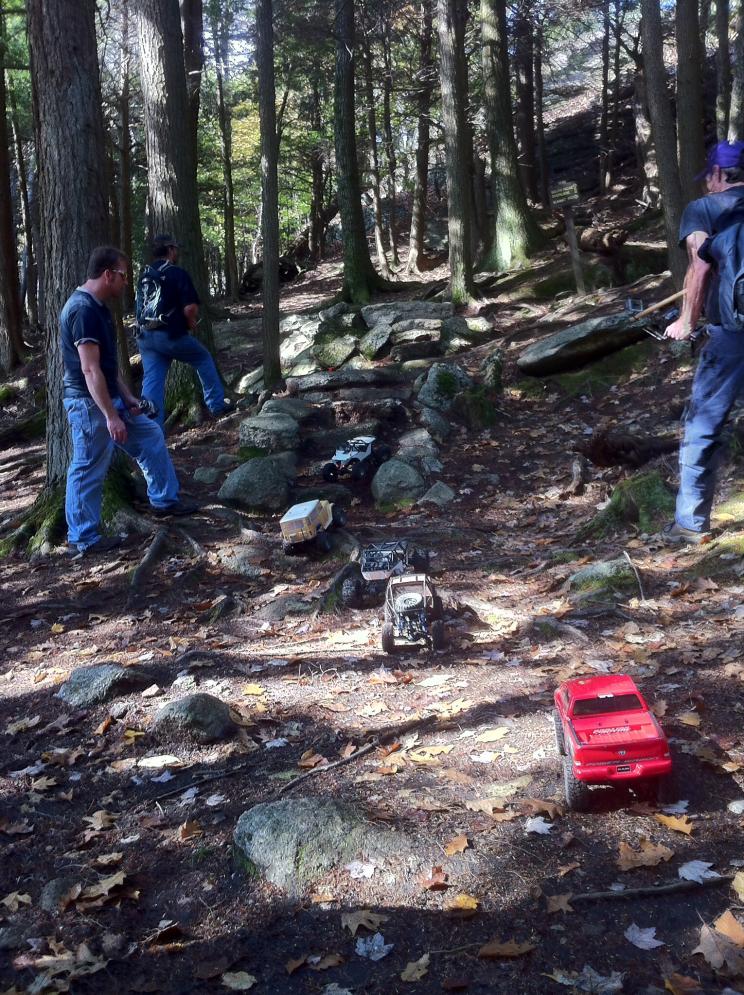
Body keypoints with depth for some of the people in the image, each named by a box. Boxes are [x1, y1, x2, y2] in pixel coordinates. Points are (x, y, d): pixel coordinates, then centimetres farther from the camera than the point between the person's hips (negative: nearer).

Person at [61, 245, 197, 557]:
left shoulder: (97, 307, 11)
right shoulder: (83, 310, -22)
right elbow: (90, 370, -26)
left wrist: (127, 396, 17)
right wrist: (111, 416, -27)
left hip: (110, 398, 10)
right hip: (90, 404, -10)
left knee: (150, 435, 18)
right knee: (89, 470, -1)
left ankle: (164, 500, 31)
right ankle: (82, 540, 11)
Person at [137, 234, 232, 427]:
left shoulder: (145, 275, 12)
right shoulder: (178, 273, -8)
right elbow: (190, 308, -17)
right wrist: (191, 323, 4)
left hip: (145, 336, 6)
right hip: (171, 335, -5)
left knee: (152, 381, 4)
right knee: (204, 359, 18)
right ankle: (217, 404, 24)